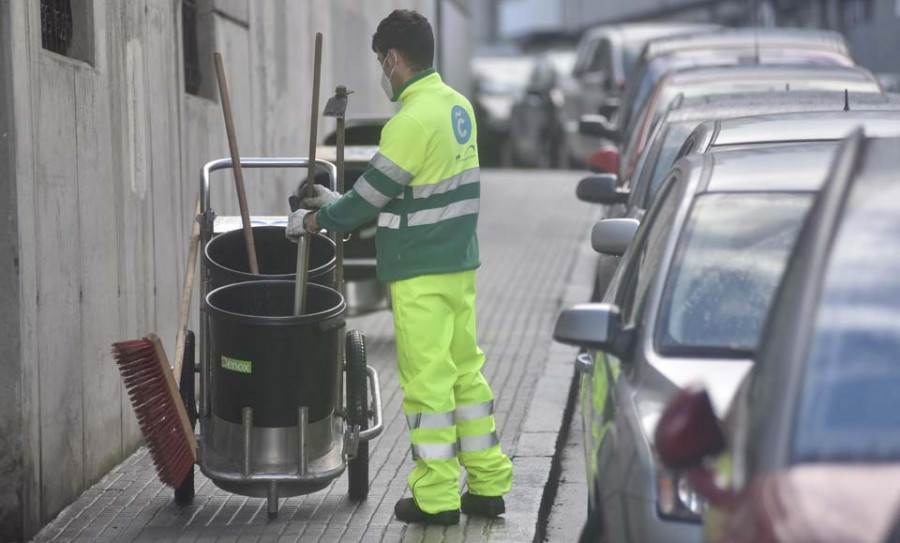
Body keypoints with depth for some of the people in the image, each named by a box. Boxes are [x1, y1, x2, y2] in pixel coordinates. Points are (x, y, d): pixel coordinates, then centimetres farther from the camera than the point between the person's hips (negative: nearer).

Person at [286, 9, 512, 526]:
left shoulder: (412, 120, -19)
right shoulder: (457, 105, 9)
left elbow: (370, 197, -13)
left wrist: (311, 220, 3)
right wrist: (337, 201, 20)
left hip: (421, 273, -9)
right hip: (459, 264, 9)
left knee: (427, 380, -2)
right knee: (466, 371, 14)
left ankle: (436, 497, 5)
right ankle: (488, 486, 19)